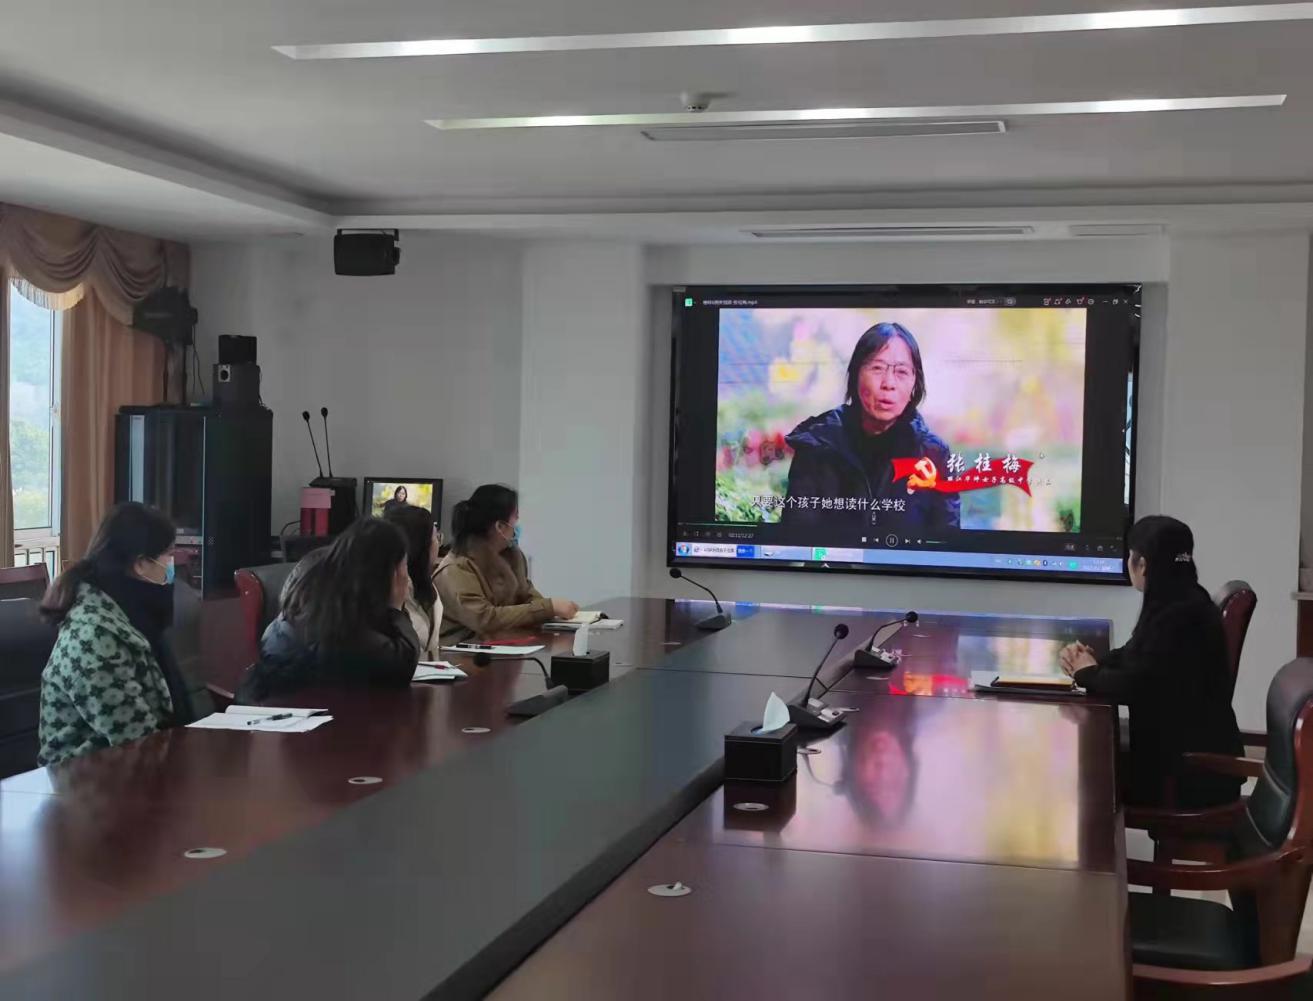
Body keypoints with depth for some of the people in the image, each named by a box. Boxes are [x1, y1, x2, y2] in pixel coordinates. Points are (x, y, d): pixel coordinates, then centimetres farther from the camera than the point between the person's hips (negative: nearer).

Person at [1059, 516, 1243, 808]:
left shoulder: (1181, 614, -22)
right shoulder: (1177, 605, 10)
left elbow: (1135, 687, -25)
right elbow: (1132, 657, 19)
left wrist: (1089, 673, -6)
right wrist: (1090, 661, 0)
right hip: (1179, 753, 8)